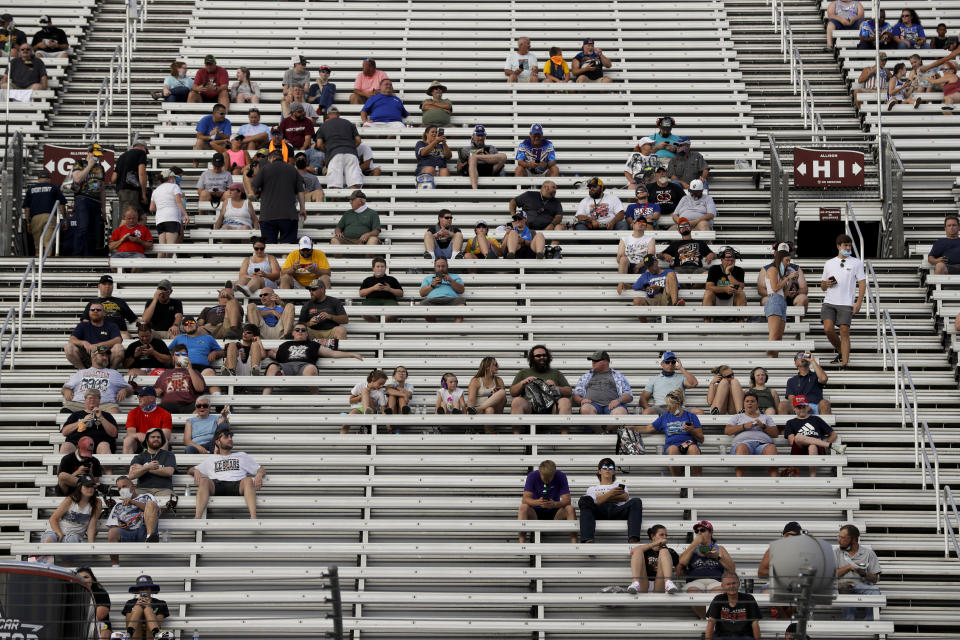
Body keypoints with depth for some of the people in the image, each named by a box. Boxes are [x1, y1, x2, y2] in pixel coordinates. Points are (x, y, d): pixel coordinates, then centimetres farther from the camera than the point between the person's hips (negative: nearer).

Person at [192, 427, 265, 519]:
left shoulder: (242, 456, 33)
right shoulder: (211, 459, 34)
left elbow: (262, 469, 28)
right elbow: (192, 469, 32)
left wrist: (259, 475, 2)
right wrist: (196, 471, 5)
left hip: (237, 485, 0)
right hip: (216, 486, 0)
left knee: (248, 480, -35)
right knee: (204, 480, -34)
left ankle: (253, 518, -54)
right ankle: (197, 518, -51)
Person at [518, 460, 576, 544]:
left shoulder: (561, 476, -10)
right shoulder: (532, 476, -11)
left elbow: (567, 500, -16)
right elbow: (525, 499, -19)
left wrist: (555, 504, -39)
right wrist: (537, 502, -41)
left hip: (554, 513, 1)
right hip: (535, 513, 0)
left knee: (570, 508, -28)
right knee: (523, 507, -31)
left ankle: (574, 542, -31)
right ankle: (522, 544, -37)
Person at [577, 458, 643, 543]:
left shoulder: (620, 486, 37)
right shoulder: (592, 489, 34)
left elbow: (625, 497, 11)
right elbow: (596, 502, 10)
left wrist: (603, 498, 7)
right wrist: (609, 494, -7)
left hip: (617, 511, 1)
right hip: (600, 511, -1)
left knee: (636, 501, -30)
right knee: (584, 500, -33)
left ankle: (633, 540, -52)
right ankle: (587, 540, -53)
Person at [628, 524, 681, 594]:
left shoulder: (670, 552, 24)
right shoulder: (645, 550, 20)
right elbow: (632, 551, -4)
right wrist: (654, 544, -6)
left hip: (659, 586, 0)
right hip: (643, 586, 0)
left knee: (664, 551, -11)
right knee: (638, 551, -11)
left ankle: (668, 583, -38)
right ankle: (635, 584, -37)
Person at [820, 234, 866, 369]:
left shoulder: (856, 263, 7)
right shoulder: (829, 263, 15)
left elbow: (862, 283, 3)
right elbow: (822, 286, 22)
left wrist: (859, 303, -8)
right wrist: (826, 284, -3)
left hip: (846, 303, -3)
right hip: (829, 302, 3)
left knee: (845, 332, -10)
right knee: (828, 329, -13)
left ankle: (844, 365, -10)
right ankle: (841, 353, 12)